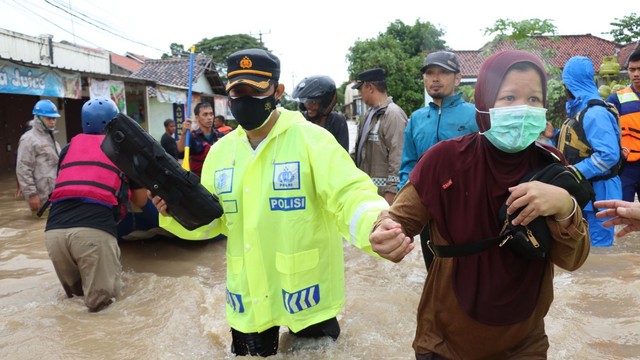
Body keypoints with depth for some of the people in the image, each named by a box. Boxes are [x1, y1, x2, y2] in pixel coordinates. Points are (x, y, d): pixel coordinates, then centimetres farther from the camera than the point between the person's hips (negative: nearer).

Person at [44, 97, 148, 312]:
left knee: (75, 291, 24)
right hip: (94, 229, -4)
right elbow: (141, 201, 27)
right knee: (101, 299, 7)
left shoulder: (69, 147, 25)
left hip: (54, 229, 4)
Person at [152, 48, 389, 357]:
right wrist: (176, 211, -13)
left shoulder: (310, 138, -13)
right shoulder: (221, 150, 4)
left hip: (306, 295, -4)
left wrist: (377, 227, -45)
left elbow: (348, 195, -23)